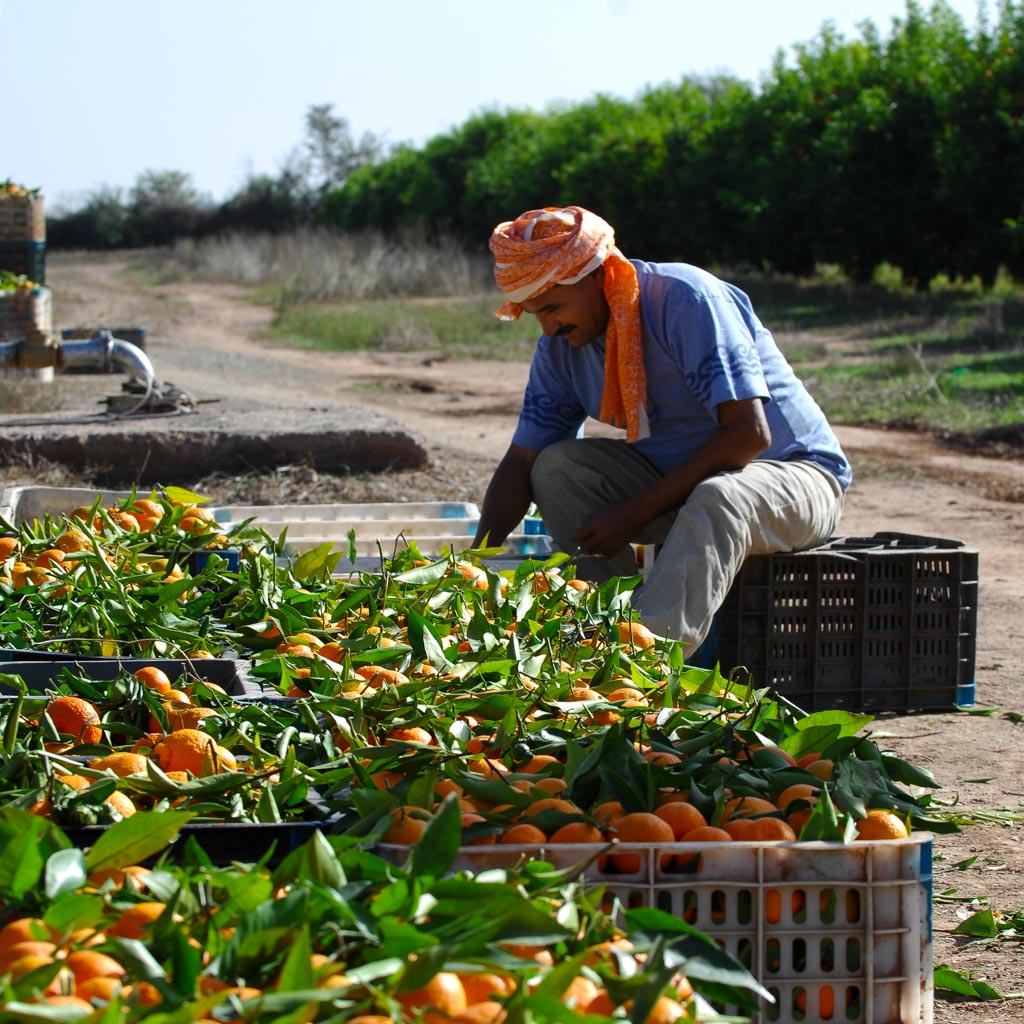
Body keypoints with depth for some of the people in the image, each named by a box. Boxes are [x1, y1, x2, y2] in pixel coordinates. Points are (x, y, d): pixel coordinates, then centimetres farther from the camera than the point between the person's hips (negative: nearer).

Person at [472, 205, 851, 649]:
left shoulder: (686, 299, -22)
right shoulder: (560, 346, -1)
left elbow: (748, 432, -27)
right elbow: (522, 461, 0)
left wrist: (637, 512, -26)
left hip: (795, 474, -7)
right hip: (678, 481, 7)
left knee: (714, 502, -40)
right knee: (557, 466, -14)